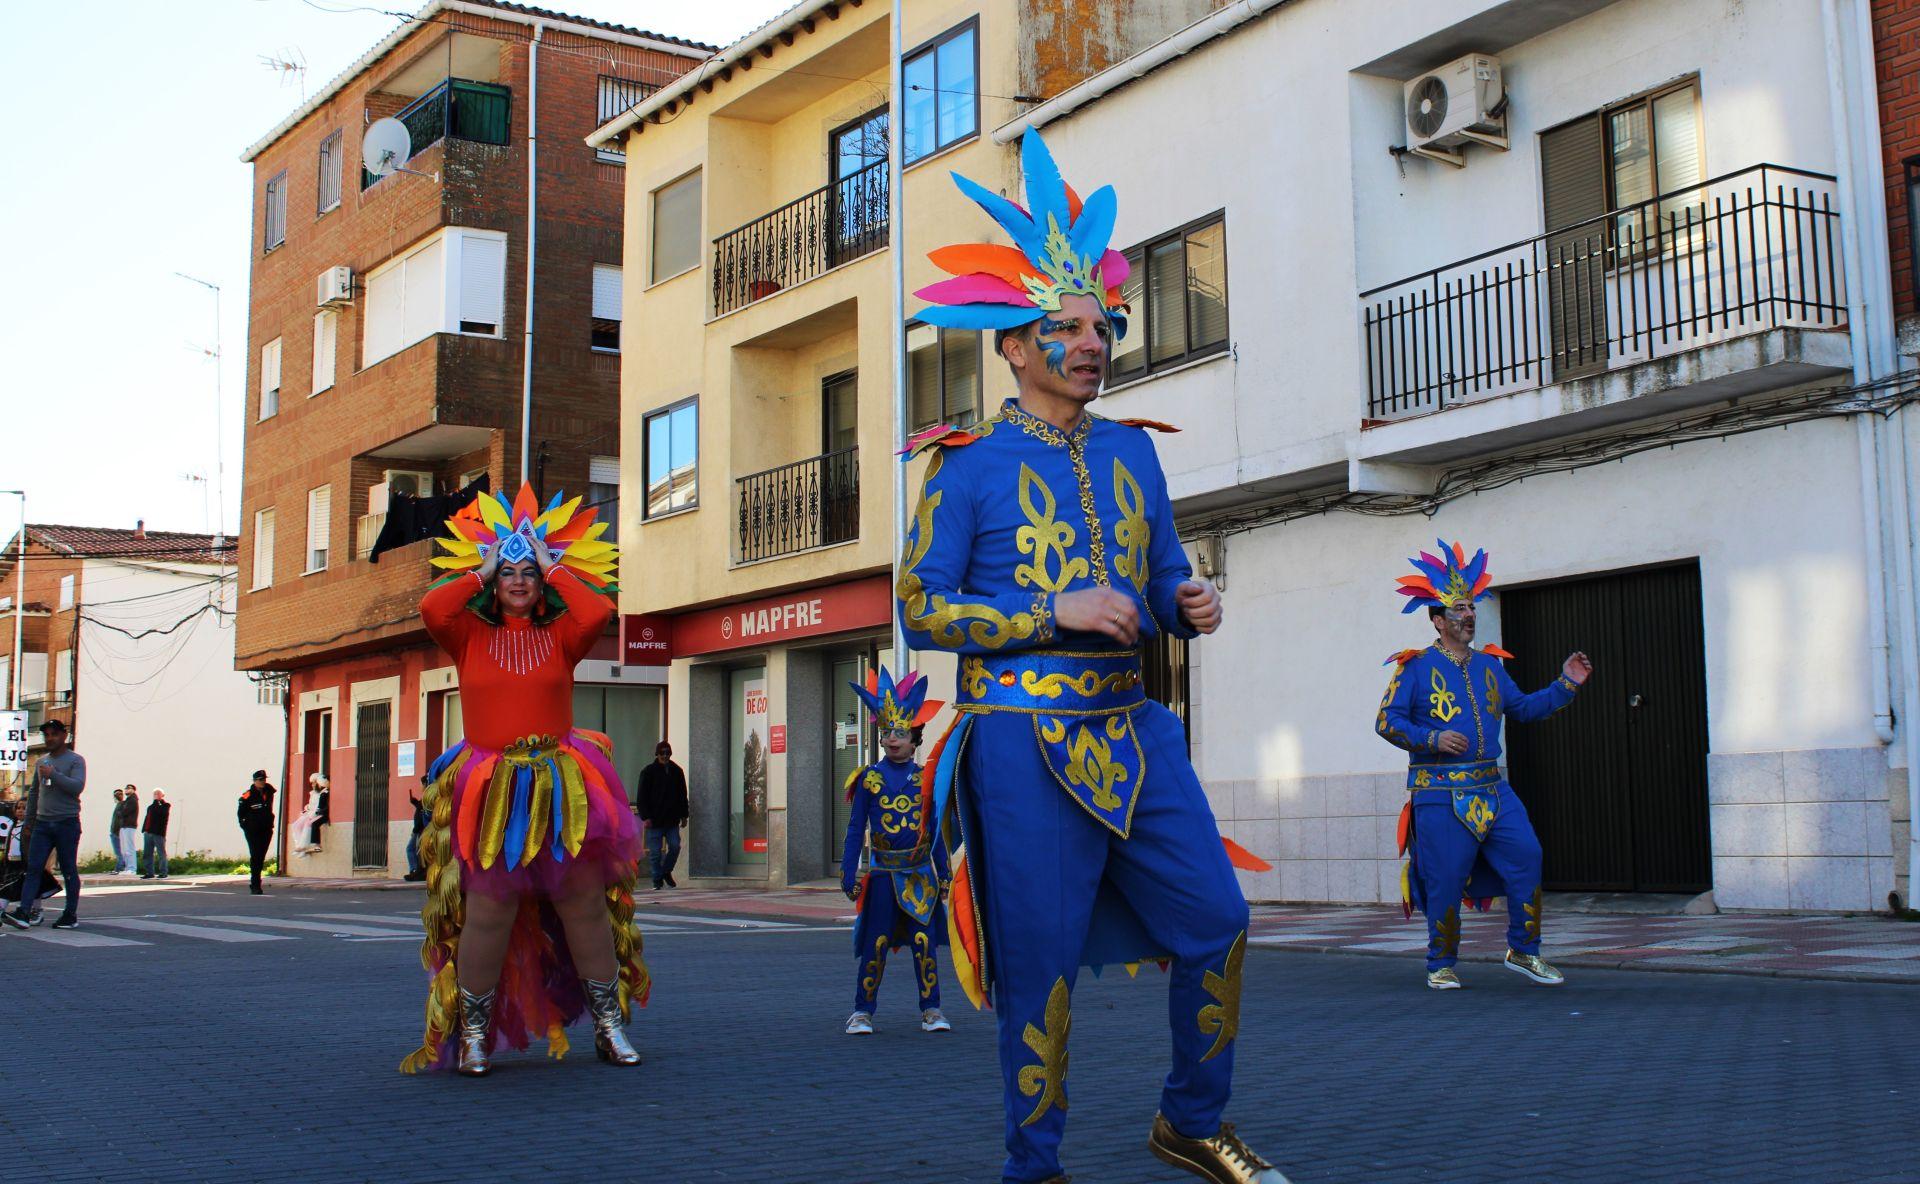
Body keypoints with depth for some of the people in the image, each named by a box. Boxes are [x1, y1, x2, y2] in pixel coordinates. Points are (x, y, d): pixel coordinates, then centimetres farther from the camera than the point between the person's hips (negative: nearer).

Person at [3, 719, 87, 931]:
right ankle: (23, 912, -12)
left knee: (69, 871, 0)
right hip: (42, 824, 5)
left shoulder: (75, 760, -2)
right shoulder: (41, 761, 17)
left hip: (67, 823, -5)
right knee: (33, 868, -5)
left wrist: (53, 775, -21)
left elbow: (78, 786, -17)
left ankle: (71, 915, 5)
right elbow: (33, 791, 26)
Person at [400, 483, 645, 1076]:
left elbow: (598, 613, -11)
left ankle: (609, 1026, 15)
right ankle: (473, 1035, 8)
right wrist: (479, 571, 1)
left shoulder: (559, 638, 8)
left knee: (586, 904, 4)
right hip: (490, 792, -1)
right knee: (487, 910, -5)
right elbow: (432, 609, -11)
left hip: (562, 788, 1)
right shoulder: (470, 637, 7)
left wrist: (554, 568, 1)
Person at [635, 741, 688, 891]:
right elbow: (641, 797, -1)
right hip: (654, 820, -3)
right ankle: (657, 880, 10)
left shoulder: (676, 771, 10)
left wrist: (683, 816, 12)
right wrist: (645, 817, -11)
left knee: (675, 846, -4)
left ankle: (666, 872, 18)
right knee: (655, 851, 0)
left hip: (672, 820, 3)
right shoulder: (648, 772, 0)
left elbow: (682, 796, 18)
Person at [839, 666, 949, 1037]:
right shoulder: (869, 778, 1)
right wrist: (848, 874, -2)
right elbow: (856, 829, 3)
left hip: (921, 873, 1)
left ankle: (931, 1010, 10)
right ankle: (862, 1012, 12)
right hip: (883, 873, -1)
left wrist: (942, 873, 7)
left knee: (925, 942, 1)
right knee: (875, 944, 2)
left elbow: (935, 829, 9)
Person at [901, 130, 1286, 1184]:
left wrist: (1187, 608, -4)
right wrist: (1056, 612, -17)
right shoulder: (968, 463, -3)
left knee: (1217, 921, 3)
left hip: (1133, 728, 5)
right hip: (1026, 740, -5)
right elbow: (920, 609, -7)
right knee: (1042, 964, -1)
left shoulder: (1132, 451, 13)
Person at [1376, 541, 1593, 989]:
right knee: (1446, 882, -3)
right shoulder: (1415, 667, -2)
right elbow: (1387, 722, -6)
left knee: (1527, 859, -5)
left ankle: (1523, 951, 10)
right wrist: (1432, 739, -20)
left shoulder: (1489, 665, 16)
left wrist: (1565, 684, 15)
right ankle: (1441, 965, 13)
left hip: (1492, 788, 5)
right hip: (1440, 794, -5)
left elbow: (1521, 708, 25)